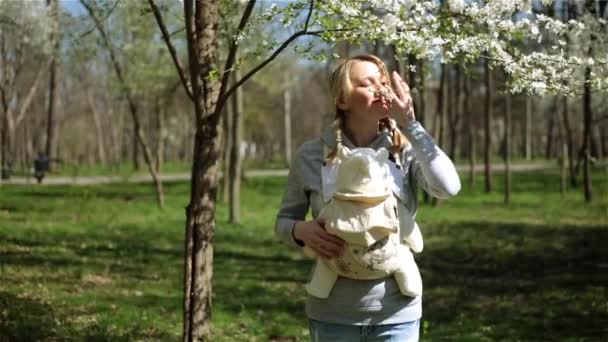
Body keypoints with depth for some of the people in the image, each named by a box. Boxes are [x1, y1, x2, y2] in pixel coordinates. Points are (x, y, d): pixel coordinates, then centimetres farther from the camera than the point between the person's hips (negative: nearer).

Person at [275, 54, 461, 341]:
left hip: (396, 312, 0)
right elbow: (284, 221, 7)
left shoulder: (405, 150, -3)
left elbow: (448, 187, -22)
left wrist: (409, 122, -19)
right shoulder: (312, 155, -3)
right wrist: (302, 231, -17)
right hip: (334, 314, 0)